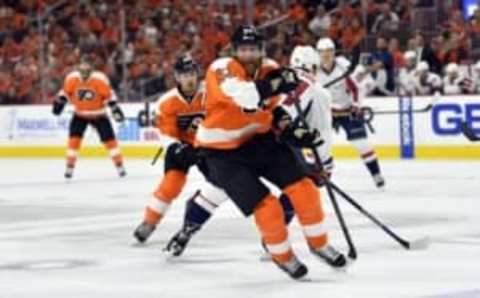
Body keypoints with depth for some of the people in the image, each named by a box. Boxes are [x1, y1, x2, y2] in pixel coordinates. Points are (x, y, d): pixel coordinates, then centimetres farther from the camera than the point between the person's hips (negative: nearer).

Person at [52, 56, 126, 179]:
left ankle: (119, 165, 6)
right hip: (80, 114, 1)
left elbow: (109, 94, -15)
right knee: (74, 139, -13)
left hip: (98, 114, -1)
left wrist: (115, 108, -21)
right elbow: (66, 92, 1)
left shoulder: (100, 79, -23)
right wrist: (59, 101, -9)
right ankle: (70, 167, -3)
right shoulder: (71, 78, -16)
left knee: (109, 139, -6)